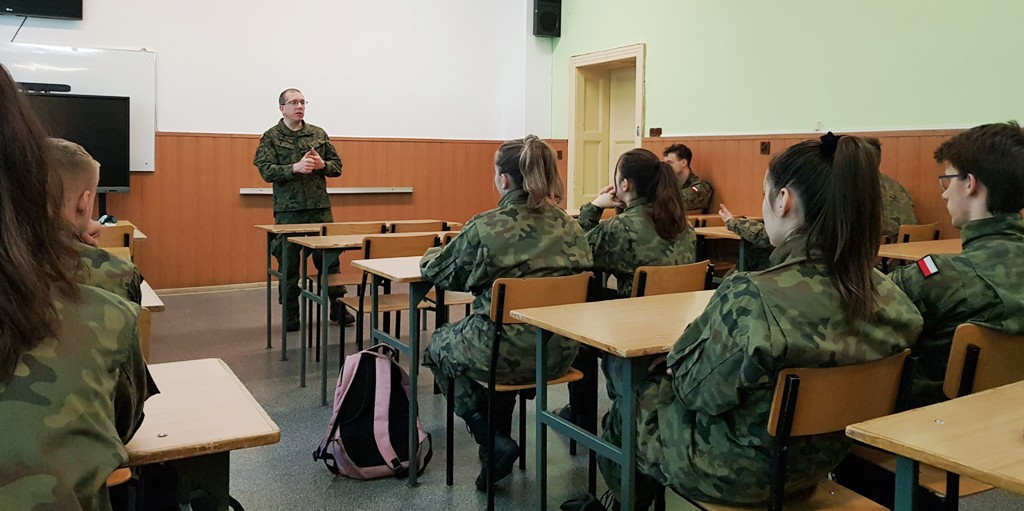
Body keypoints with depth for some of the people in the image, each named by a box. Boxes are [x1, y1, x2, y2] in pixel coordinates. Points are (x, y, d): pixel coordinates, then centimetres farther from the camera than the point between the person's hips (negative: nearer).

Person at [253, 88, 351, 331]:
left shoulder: (319, 134, 12)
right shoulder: (271, 137, 2)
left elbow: (337, 166, 14)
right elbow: (266, 170, -9)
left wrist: (322, 164, -7)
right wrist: (295, 168, -21)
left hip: (320, 208, 3)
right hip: (288, 210, -2)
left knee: (330, 260, 4)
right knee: (289, 265, 4)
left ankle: (338, 308, 15)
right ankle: (291, 316, 15)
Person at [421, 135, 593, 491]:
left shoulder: (486, 227, -15)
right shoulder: (569, 227, 0)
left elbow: (436, 272, 0)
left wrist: (431, 256, 23)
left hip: (506, 355, -5)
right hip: (559, 353, 6)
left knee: (438, 346, 26)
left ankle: (492, 439, 14)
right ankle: (499, 438, 38)